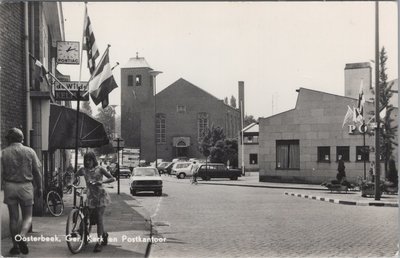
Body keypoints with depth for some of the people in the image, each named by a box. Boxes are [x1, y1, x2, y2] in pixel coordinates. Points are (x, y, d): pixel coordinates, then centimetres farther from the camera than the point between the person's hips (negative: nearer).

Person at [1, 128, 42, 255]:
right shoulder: (29, 151, 0)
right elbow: (37, 171, 2)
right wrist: (39, 187, 12)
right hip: (26, 187, -1)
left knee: (13, 217, 10)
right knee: (27, 217, 9)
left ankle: (15, 245, 14)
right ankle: (21, 237, -17)